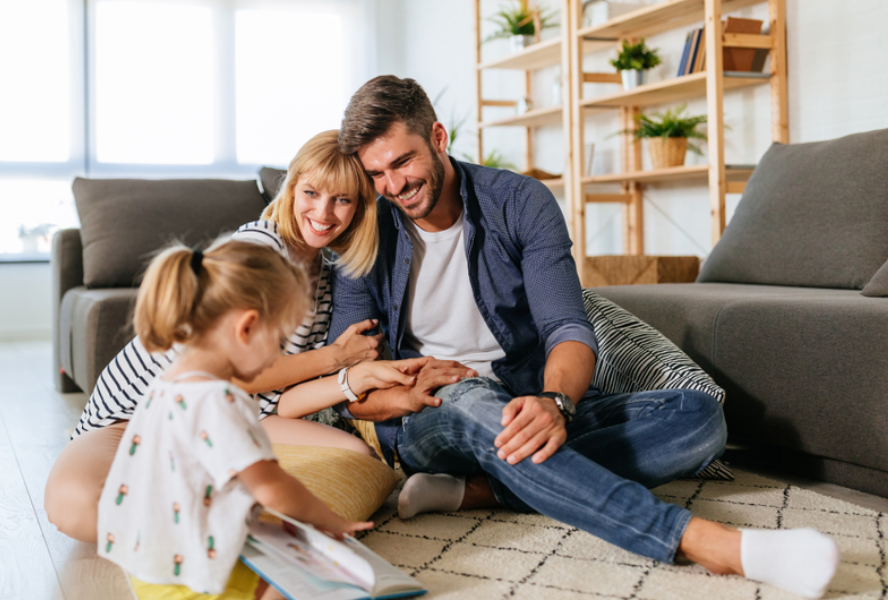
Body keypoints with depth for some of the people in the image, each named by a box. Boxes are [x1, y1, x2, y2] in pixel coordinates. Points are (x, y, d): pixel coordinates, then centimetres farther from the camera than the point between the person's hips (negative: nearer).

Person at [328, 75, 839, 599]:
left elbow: (568, 329, -12)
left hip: (532, 411, 2)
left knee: (699, 416, -19)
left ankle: (478, 489, -35)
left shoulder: (521, 202, -2)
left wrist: (555, 402, -35)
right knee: (472, 399, -39)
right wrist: (404, 395, -25)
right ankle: (699, 539, -51)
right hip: (429, 422, -2)